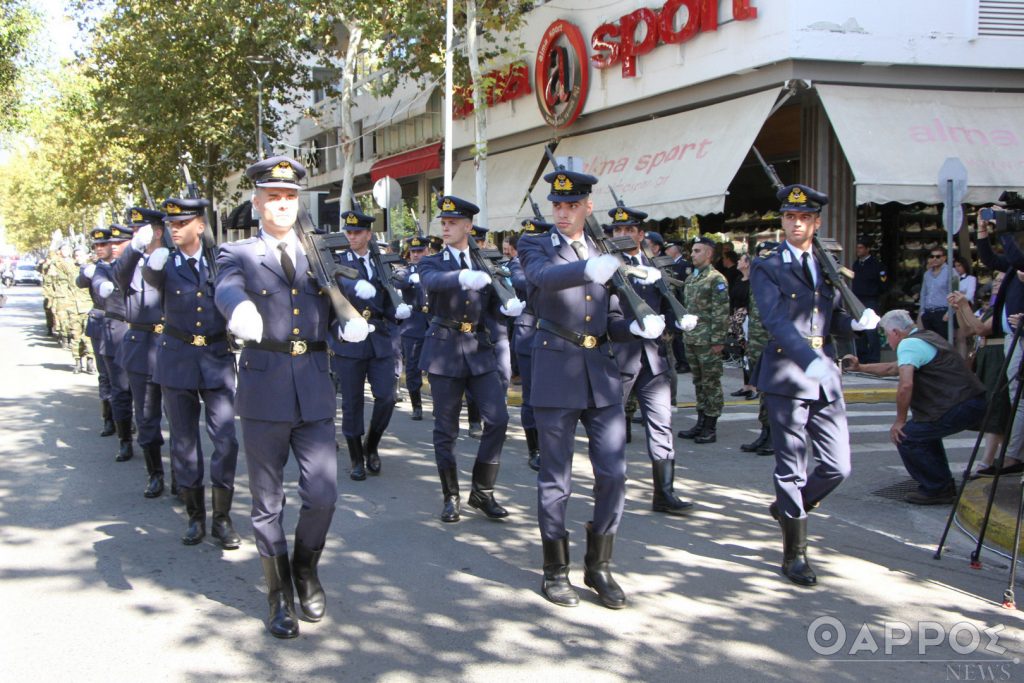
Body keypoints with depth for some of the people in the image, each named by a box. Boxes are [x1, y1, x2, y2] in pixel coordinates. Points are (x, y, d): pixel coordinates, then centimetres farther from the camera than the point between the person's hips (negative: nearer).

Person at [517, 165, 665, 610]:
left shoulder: (604, 256, 14)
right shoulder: (536, 247, 1)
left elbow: (610, 322, 15)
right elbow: (544, 276, -23)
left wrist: (638, 327, -7)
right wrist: (589, 268, -42)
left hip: (602, 373, 4)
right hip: (556, 374, -4)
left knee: (613, 476, 2)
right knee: (555, 480, 4)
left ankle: (598, 566, 19)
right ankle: (555, 570, 18)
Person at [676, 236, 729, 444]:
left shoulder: (716, 279, -10)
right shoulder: (691, 278, 15)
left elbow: (721, 313, -14)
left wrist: (718, 340, -18)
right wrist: (684, 332, 15)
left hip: (707, 340, -8)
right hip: (691, 339, 8)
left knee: (711, 383, -1)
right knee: (699, 382, 13)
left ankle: (711, 428, 4)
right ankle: (700, 424, 20)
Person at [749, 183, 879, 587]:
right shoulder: (768, 268, -2)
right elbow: (776, 321, -16)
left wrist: (860, 321, -2)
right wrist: (809, 360, -30)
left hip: (825, 376, 5)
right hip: (786, 375, -5)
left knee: (838, 466, 4)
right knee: (792, 468, 0)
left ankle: (788, 507, 32)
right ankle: (795, 553, 13)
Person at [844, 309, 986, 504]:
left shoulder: (908, 344, -9)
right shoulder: (927, 337, 23)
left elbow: (905, 385, -21)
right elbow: (892, 368, 35)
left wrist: (900, 421, -10)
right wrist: (860, 368, 41)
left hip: (960, 408, -10)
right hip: (974, 403, 10)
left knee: (905, 436, -4)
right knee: (924, 430, 28)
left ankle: (936, 490, 4)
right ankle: (944, 486, 32)